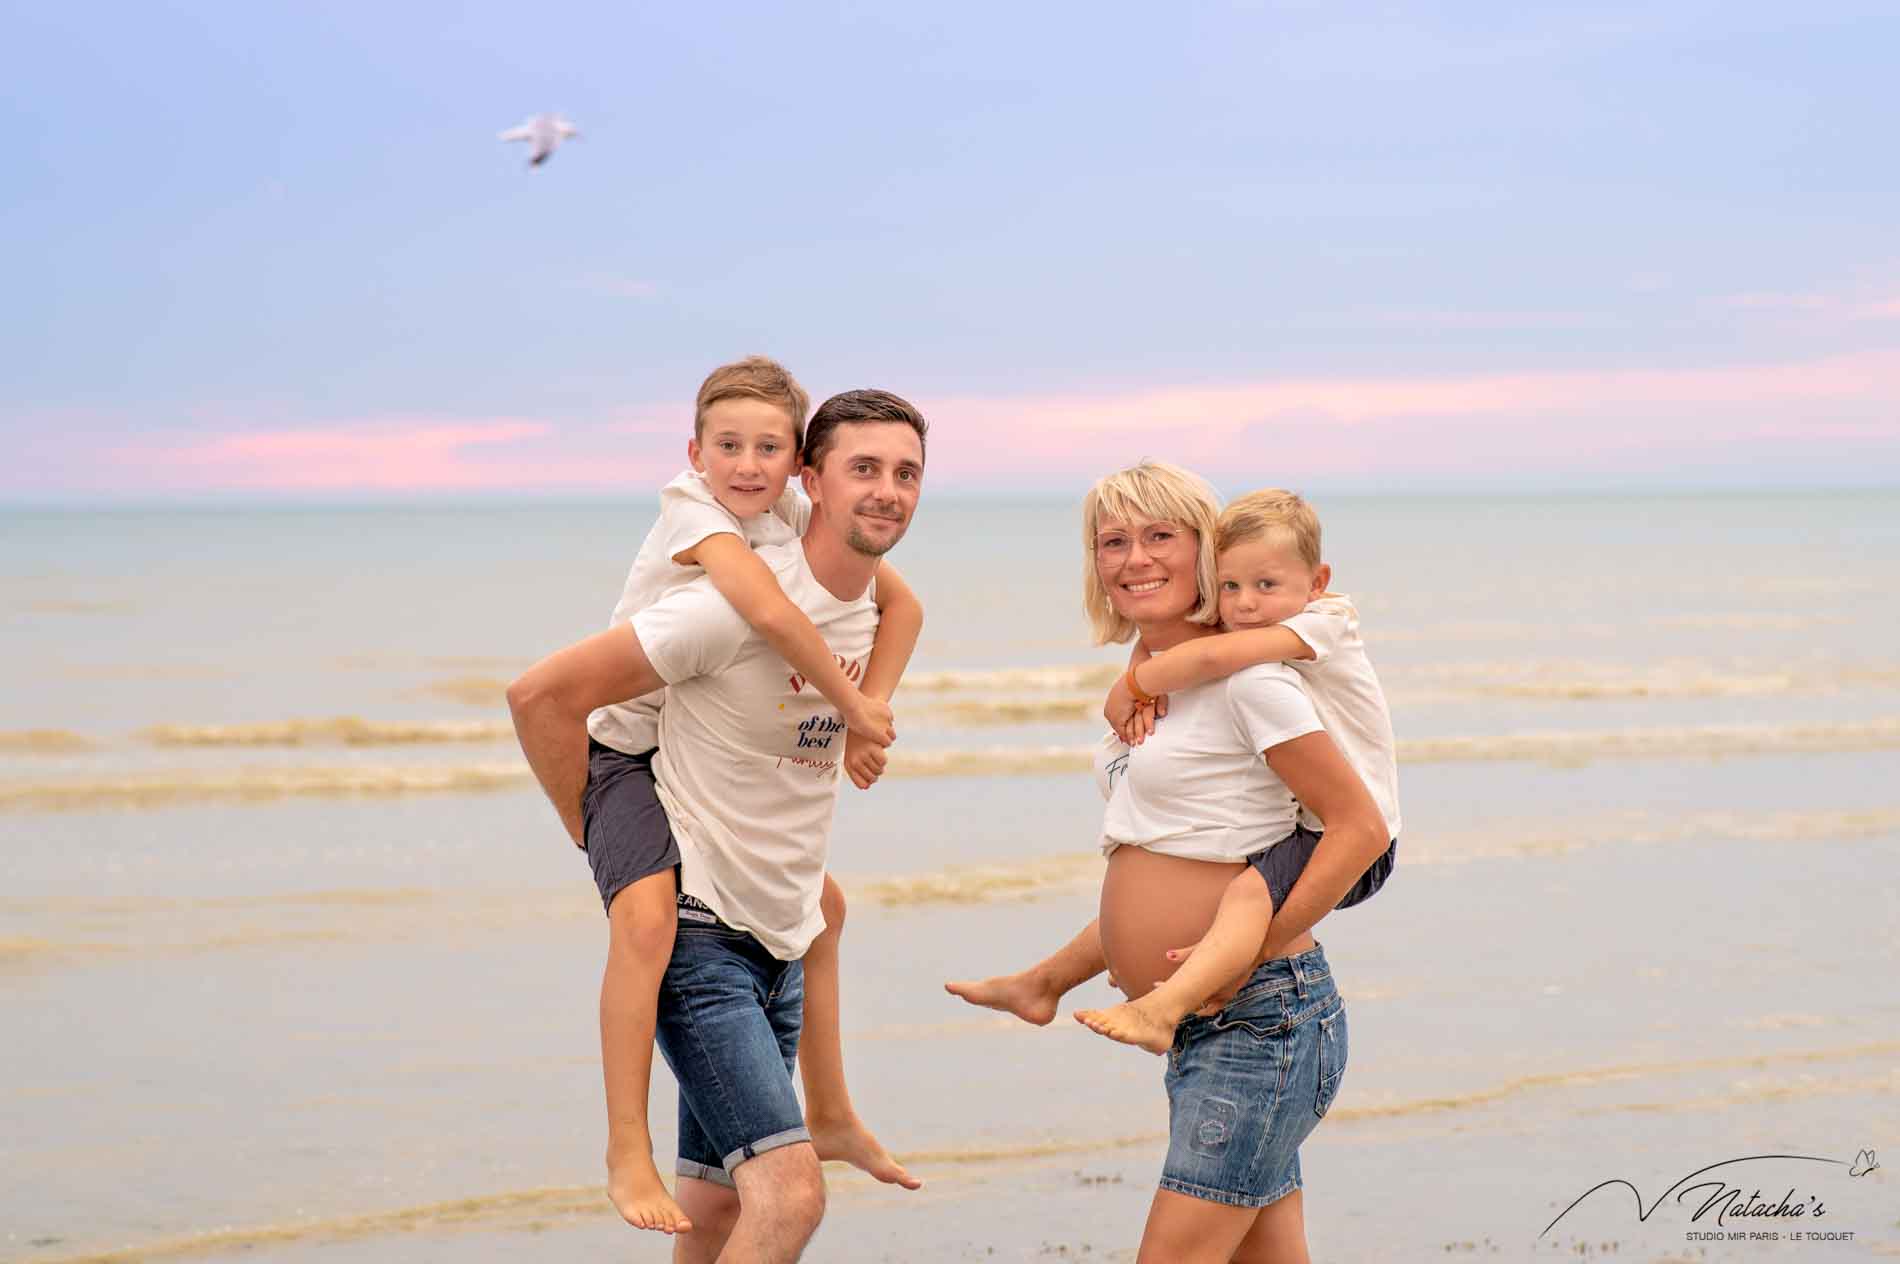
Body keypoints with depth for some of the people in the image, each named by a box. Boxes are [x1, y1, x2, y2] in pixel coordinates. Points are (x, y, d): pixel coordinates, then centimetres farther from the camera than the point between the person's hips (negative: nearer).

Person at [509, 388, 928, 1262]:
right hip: (698, 935, -8)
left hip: (782, 945, 8)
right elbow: (542, 695, -17)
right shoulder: (740, 601, -19)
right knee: (791, 1192, -20)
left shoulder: (877, 609, 6)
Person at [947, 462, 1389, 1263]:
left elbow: (1360, 828, -14)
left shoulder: (1243, 677, -11)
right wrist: (1048, 982, 25)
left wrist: (1246, 952, -20)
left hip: (1264, 1016, -9)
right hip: (1202, 1032, 9)